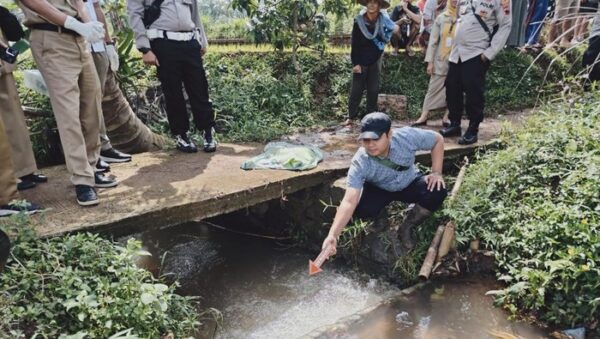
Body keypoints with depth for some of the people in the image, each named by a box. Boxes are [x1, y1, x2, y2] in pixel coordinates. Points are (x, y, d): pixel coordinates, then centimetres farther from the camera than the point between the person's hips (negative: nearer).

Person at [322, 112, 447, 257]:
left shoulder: (407, 136, -31)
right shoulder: (360, 163, -34)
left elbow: (438, 140, -11)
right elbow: (349, 202, -41)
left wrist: (436, 172, -20)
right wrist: (332, 235, -53)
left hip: (410, 183, 1)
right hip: (378, 190, -1)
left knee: (438, 192, -27)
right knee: (362, 209, -32)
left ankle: (407, 227, -3)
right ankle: (380, 217, 9)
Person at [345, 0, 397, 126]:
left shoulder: (383, 19, -2)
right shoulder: (359, 21, -9)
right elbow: (354, 44, -9)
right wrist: (355, 63, -13)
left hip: (375, 60, 3)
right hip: (361, 60, -3)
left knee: (373, 89, 7)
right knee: (356, 89, 0)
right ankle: (351, 116, 7)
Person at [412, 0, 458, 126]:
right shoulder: (441, 18, 4)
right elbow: (433, 40, 4)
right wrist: (430, 61, 0)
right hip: (441, 60, 1)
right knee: (433, 88, 3)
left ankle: (447, 118, 11)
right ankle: (423, 117, 7)